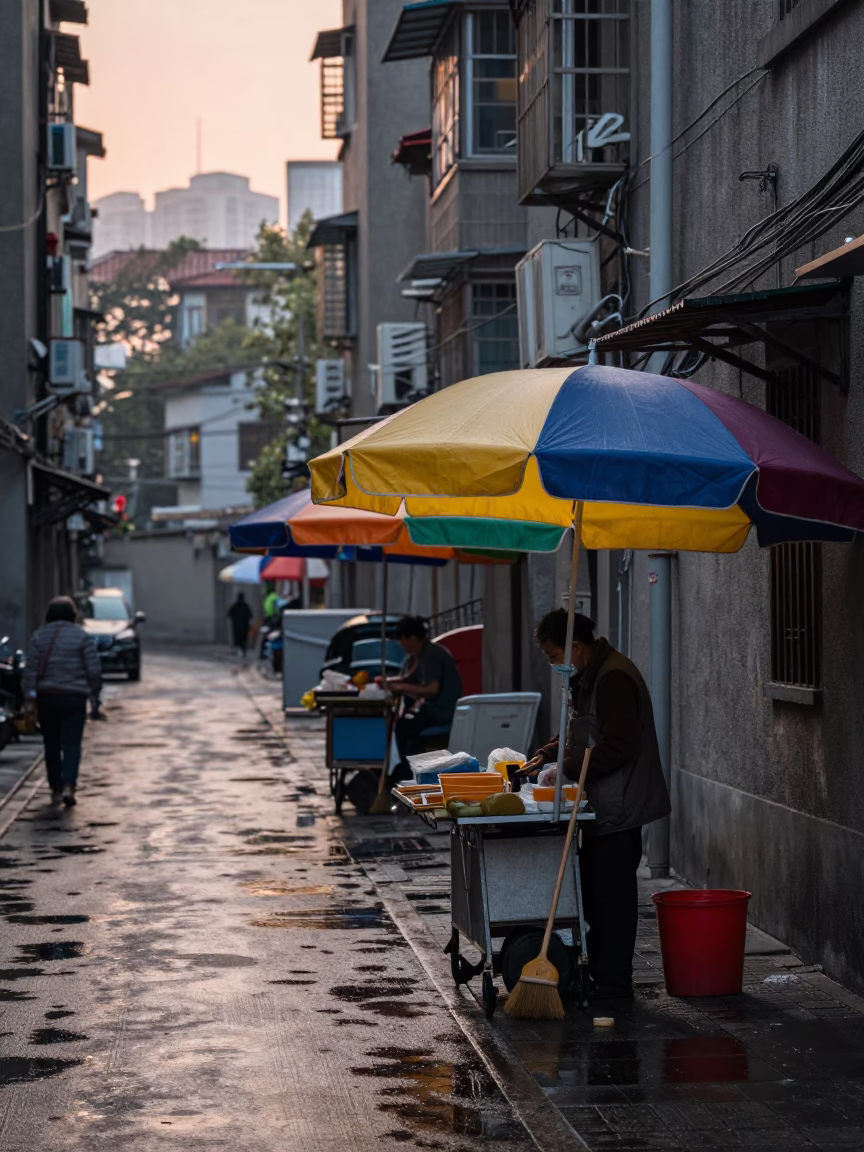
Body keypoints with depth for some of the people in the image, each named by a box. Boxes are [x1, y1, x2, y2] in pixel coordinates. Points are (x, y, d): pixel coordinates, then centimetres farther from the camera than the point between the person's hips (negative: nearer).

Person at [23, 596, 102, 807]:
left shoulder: (39, 636, 4)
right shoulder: (82, 637, -2)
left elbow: (31, 669, -2)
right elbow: (94, 669, -4)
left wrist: (30, 696, -2)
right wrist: (95, 693, 8)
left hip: (46, 697, 2)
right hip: (74, 698, -2)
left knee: (52, 744, 12)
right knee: (71, 744, -3)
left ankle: (55, 789, 16)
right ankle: (68, 786, -19)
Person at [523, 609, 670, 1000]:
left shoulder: (613, 678, -19)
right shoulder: (588, 677, 15)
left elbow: (617, 747, -24)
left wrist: (566, 768, -19)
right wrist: (545, 755, 11)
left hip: (618, 808, -11)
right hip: (601, 806, 11)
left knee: (612, 895, -5)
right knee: (594, 892, 14)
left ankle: (614, 982, 1)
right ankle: (600, 972, 22)